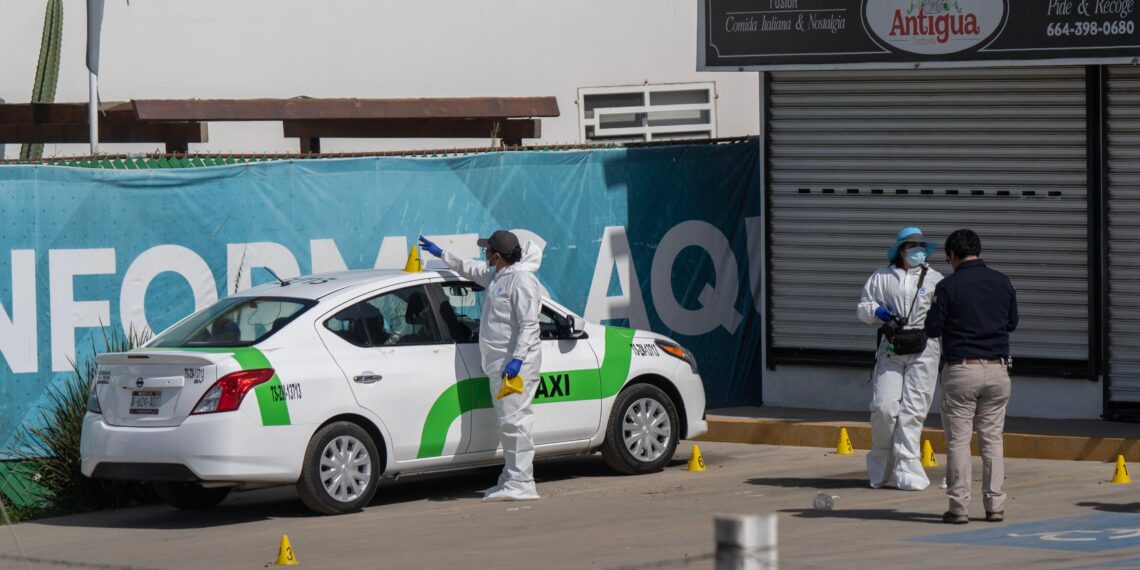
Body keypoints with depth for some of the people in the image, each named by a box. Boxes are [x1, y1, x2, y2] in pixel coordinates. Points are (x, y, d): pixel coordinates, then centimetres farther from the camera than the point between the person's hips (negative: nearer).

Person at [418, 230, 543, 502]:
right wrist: (441, 254, 43)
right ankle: (511, 480, 16)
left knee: (514, 420, -13)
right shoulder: (495, 276, 16)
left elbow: (529, 325, -19)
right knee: (508, 421, 12)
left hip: (517, 363, -10)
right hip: (499, 362, 10)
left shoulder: (521, 281, -14)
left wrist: (517, 358, -26)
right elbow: (470, 268, 37)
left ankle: (521, 484, -14)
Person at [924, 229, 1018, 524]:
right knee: (992, 439, 10)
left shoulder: (948, 286, -8)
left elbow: (933, 329, -6)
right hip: (997, 369, 4)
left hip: (961, 370, -4)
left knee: (958, 440, 2)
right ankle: (995, 505, 8)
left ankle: (959, 506, -1)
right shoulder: (1002, 283, 5)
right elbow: (1012, 322, 15)